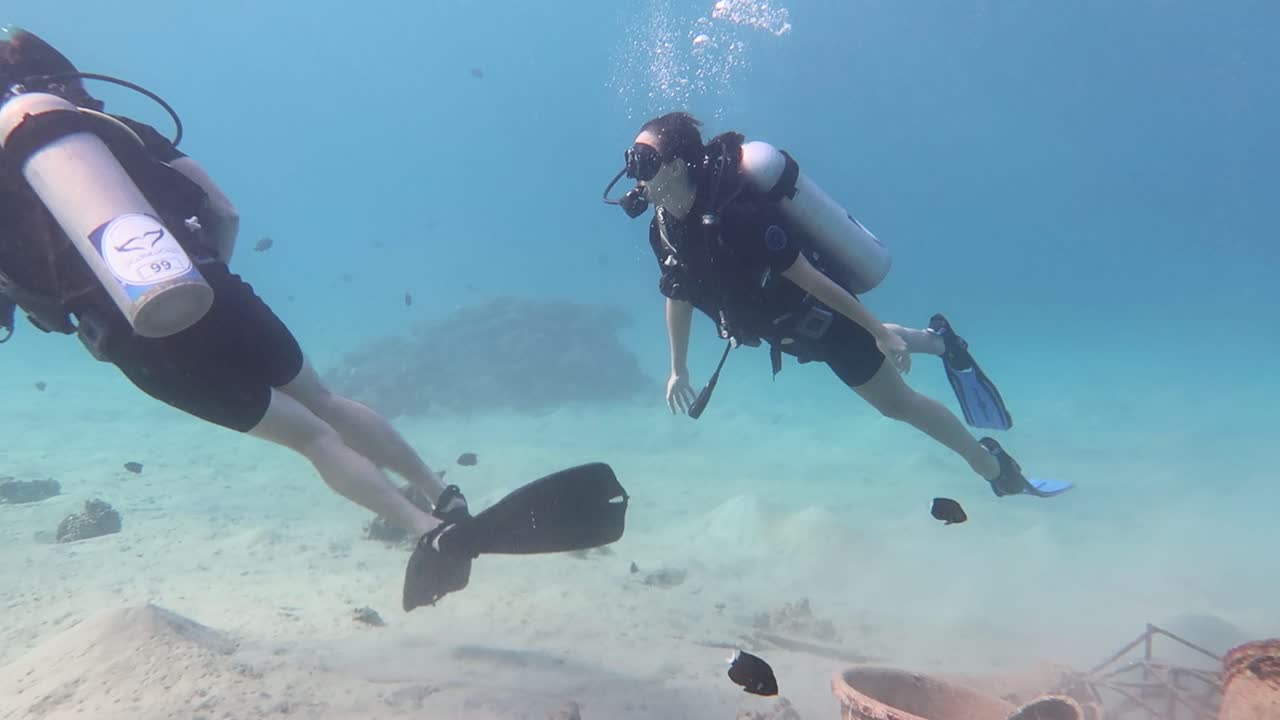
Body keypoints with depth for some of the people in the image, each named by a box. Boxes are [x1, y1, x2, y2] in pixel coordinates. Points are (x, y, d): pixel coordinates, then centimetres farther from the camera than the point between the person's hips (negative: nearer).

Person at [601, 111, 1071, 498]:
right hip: (792, 324, 7)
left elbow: (809, 276, -31)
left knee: (898, 403, 11)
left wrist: (878, 331, -22)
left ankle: (995, 467, 32)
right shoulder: (664, 226, -12)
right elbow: (678, 295, 3)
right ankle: (938, 343, 57)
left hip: (821, 317, -7)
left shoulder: (733, 215, -37)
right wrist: (679, 370, 10)